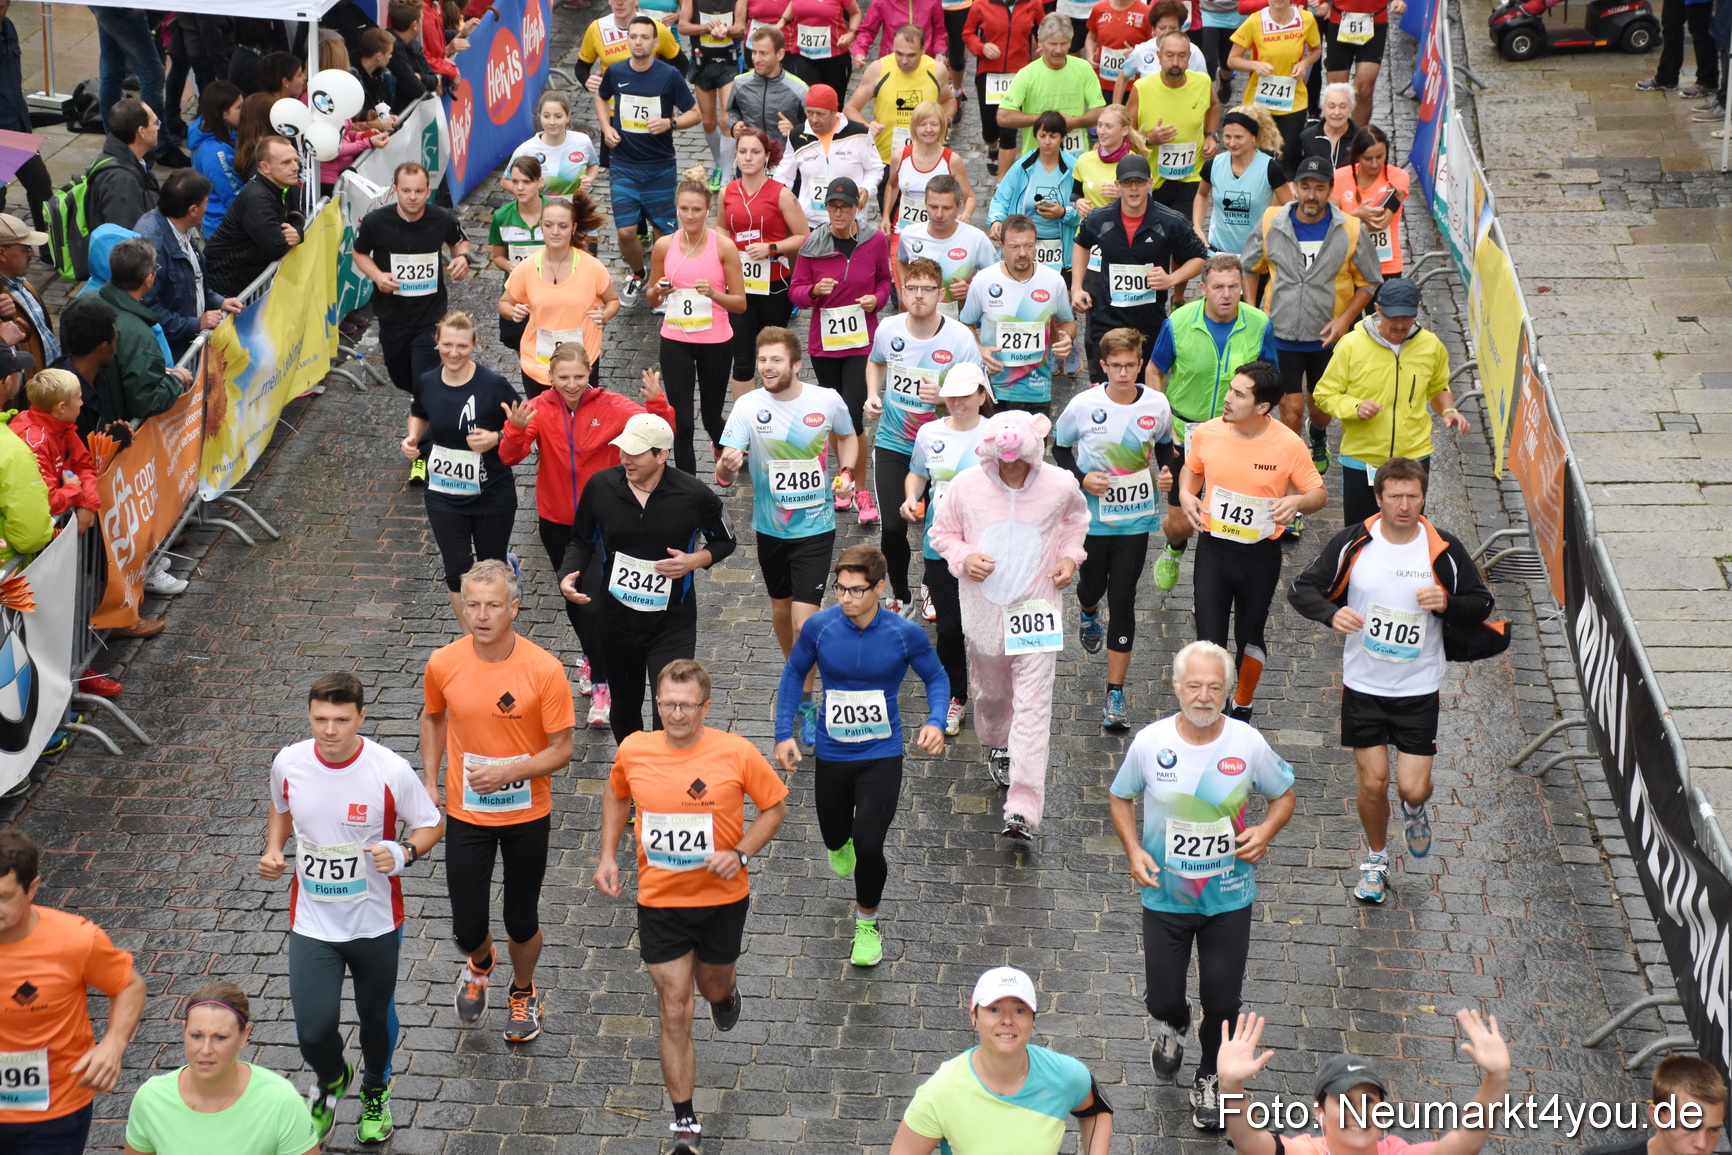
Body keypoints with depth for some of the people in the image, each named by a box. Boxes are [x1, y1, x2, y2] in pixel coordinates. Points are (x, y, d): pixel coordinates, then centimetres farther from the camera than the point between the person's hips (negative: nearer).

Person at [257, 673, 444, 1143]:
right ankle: (331, 1080, 32)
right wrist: (273, 849, -6)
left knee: (376, 1015, 19)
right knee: (313, 1032, -6)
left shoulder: (390, 771, -20)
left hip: (375, 922, -1)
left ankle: (376, 1090, 52)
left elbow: (432, 825, -6)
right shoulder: (289, 764, -12)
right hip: (312, 924, 1)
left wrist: (404, 852, -25)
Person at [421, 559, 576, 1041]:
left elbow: (561, 750, -14)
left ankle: (523, 992, 45)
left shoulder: (544, 670, -20)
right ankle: (479, 965, 42)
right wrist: (429, 784, 5)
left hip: (527, 815, -1)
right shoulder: (443, 664, -12)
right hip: (465, 815, 1)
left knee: (522, 923, 13)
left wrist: (509, 772, -29)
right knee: (467, 928, 4)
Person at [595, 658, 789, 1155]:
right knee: (674, 1012, -1)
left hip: (722, 897, 0)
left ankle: (726, 991, 62)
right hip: (659, 902, 0)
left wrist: (740, 854, -17)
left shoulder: (736, 753, -16)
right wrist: (608, 856, 3)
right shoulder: (633, 751, -9)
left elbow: (775, 806, -3)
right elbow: (616, 795, 12)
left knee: (714, 986, 22)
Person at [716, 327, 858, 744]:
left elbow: (847, 436, 12)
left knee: (805, 621, -9)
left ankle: (805, 702, 10)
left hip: (816, 527, -2)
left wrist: (846, 472, -6)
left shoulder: (827, 401, -11)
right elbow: (724, 472, -18)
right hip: (770, 526, 2)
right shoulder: (748, 406, -13)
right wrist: (727, 465, -41)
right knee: (781, 607, 19)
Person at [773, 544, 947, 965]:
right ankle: (842, 843, 63)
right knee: (835, 837, 20)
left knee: (868, 846, -12)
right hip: (831, 753, 2)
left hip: (882, 756, -2)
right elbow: (794, 674, 4)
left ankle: (866, 922, 18)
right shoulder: (819, 627, -13)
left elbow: (936, 677, 1)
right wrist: (784, 734, -2)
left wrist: (936, 722, -18)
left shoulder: (905, 634, -15)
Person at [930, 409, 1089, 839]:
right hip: (984, 607, 1)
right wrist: (964, 558, -15)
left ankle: (1023, 810, -12)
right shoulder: (965, 487, -11)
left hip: (1036, 607, -1)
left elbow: (1076, 517, 14)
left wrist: (1070, 556, -1)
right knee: (992, 691, 19)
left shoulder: (1060, 485, -9)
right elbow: (942, 533, 5)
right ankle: (996, 744, 55)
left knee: (1033, 704, -10)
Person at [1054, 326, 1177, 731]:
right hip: (1091, 516, 1)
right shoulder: (1083, 405, -13)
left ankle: (1116, 694, 3)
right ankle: (1089, 615, 62)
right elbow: (1060, 448, 2)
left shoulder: (1157, 405, -8)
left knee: (1122, 600, -3)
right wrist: (1082, 478, -15)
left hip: (1136, 518, 0)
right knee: (1092, 585, 20)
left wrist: (1167, 472, -9)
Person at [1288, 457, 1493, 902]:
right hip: (1363, 685, 0)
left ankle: (1415, 810, 35)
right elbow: (1303, 589, -1)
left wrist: (1447, 603, -18)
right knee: (1373, 782, 2)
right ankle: (1376, 859, 29)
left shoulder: (1443, 550, -7)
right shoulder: (1353, 543, -7)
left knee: (1413, 787, -4)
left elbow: (1481, 603, 4)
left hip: (1419, 688, 0)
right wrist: (1332, 613, -21)